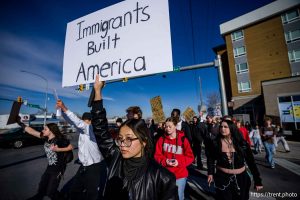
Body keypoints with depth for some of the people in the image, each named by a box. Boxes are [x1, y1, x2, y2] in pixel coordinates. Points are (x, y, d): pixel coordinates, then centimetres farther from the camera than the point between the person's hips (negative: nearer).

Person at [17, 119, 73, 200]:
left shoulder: (59, 139, -23)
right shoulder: (45, 138, -5)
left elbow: (71, 147, -16)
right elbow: (31, 131, -1)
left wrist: (58, 149, -24)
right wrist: (19, 122, -2)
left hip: (58, 168, -6)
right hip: (50, 167, 6)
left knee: (50, 192, 5)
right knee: (41, 188, 22)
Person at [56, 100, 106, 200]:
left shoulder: (90, 128, -18)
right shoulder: (82, 128, 3)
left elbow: (78, 122, -33)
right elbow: (71, 121, -1)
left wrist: (64, 108, -34)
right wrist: (61, 109, -17)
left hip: (94, 167, -8)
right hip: (84, 166, 8)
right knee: (74, 192, 22)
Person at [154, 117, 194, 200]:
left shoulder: (183, 139, -11)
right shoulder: (162, 139, -6)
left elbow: (190, 157, -6)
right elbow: (157, 155, -2)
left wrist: (179, 162, -20)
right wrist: (164, 161, -19)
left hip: (180, 175, -1)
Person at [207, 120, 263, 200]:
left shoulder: (242, 143, -11)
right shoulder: (215, 143, -14)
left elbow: (251, 162, -4)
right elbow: (210, 159, -2)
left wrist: (257, 181, -2)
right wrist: (210, 173, -7)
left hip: (240, 178, 2)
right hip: (222, 178, -1)